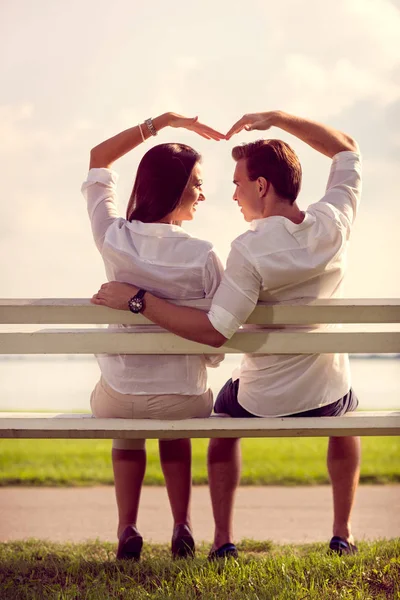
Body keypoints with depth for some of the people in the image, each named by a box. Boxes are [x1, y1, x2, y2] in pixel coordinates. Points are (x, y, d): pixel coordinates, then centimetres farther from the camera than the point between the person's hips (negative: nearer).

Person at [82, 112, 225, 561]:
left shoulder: (114, 238, -11)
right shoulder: (203, 257, -18)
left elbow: (98, 158, 6)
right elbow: (216, 344, -8)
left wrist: (163, 121, 6)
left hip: (116, 400, 1)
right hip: (182, 401, -1)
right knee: (176, 429, 38)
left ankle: (126, 528, 26)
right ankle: (182, 527, 29)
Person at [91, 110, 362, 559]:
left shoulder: (251, 250, -26)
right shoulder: (333, 223, -12)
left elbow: (214, 332, -29)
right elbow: (346, 149, 6)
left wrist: (137, 300, -25)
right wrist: (277, 118, 2)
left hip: (262, 403, -3)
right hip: (326, 396, 3)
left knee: (222, 417, 33)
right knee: (346, 414, 39)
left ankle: (223, 539, 26)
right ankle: (343, 534, 32)